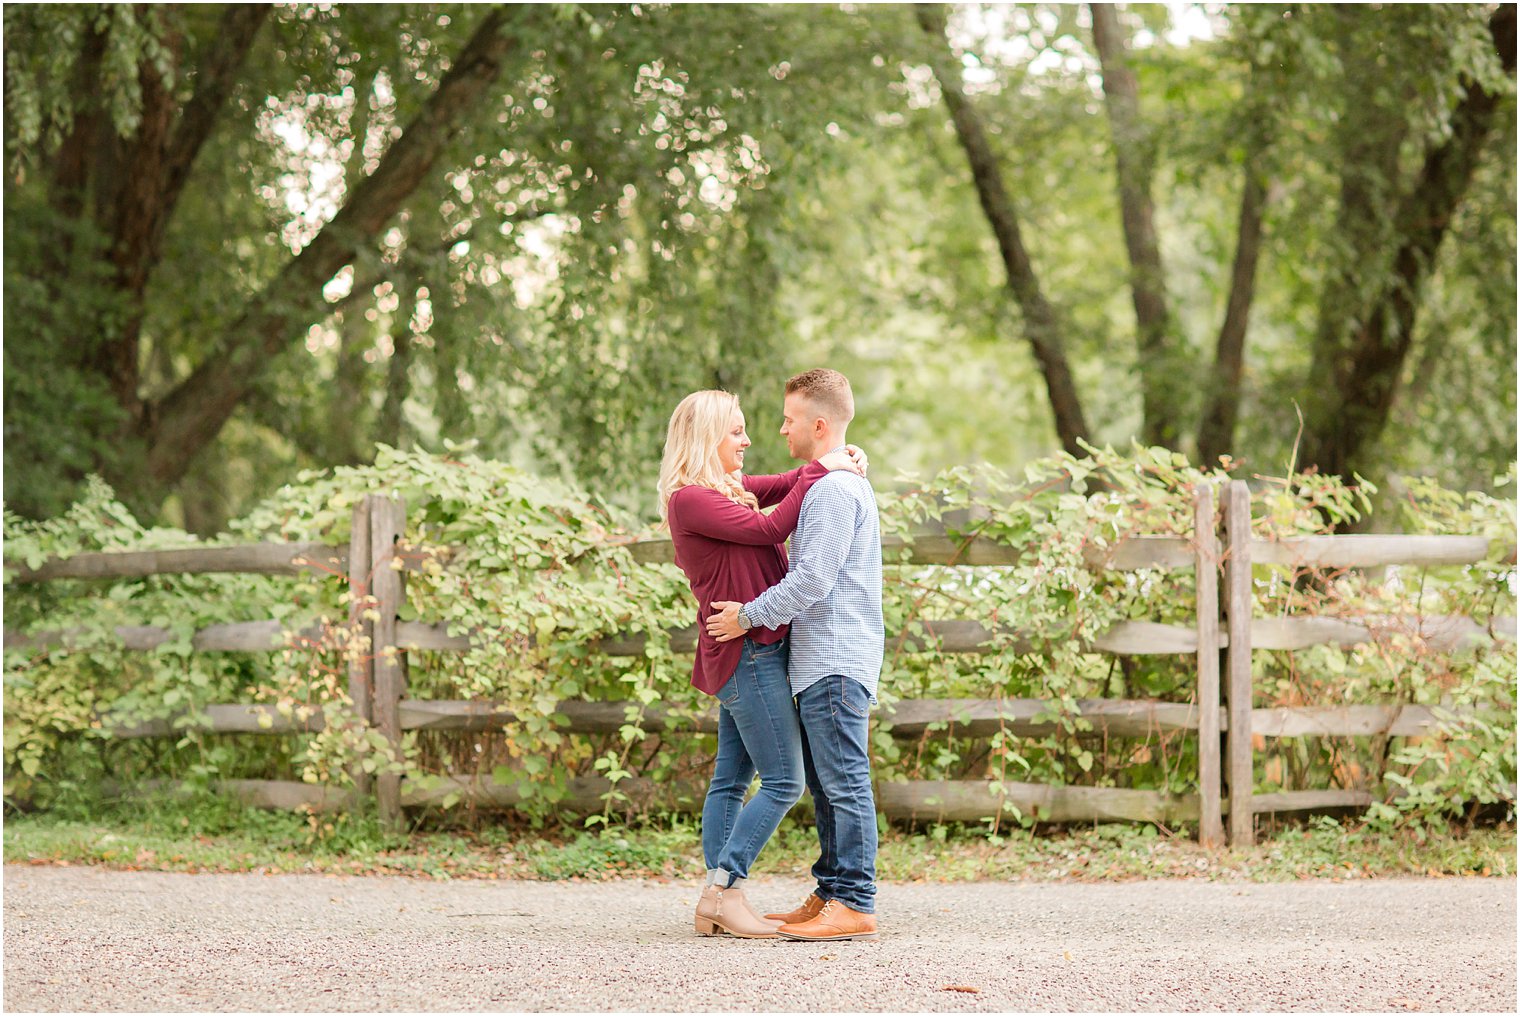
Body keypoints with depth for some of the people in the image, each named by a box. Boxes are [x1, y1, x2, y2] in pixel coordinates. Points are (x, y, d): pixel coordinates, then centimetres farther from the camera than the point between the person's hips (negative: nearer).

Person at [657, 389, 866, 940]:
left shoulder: (727, 487, 15)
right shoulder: (690, 499, -13)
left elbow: (782, 487, 17)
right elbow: (770, 528, -16)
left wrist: (841, 461, -2)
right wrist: (820, 471, -10)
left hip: (753, 653, 10)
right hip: (747, 651, -10)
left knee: (733, 778, 9)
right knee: (784, 781, -9)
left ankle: (714, 903, 10)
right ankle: (723, 889, -7)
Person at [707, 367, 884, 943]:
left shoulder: (835, 489, -14)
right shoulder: (835, 485, 20)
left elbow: (813, 578, -20)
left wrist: (751, 616, -11)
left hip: (836, 662, -11)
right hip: (821, 662, 11)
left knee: (844, 782, -9)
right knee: (827, 786, 13)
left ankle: (854, 905, -8)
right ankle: (831, 895, 17)